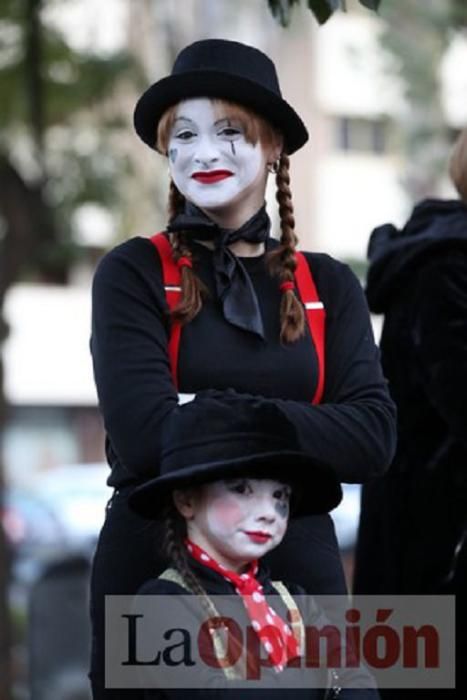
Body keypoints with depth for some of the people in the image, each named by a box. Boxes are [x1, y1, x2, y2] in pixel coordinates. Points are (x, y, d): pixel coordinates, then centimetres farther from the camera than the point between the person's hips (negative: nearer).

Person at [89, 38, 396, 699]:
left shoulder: (328, 286, 6)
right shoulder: (133, 274, -3)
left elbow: (372, 438, -8)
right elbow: (147, 434, -16)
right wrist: (306, 429, -12)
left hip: (299, 571, 3)